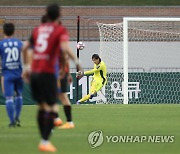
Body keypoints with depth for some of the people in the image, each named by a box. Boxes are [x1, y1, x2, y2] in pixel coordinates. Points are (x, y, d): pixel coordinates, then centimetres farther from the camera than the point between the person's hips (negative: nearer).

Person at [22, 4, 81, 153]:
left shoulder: (38, 29, 13)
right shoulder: (61, 30, -4)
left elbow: (25, 48, 22)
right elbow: (65, 47, -22)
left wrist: (26, 66, 33)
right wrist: (76, 61, -14)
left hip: (34, 72, 6)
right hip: (48, 73, -6)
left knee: (42, 107, 15)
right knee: (51, 108, -2)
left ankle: (43, 140, 16)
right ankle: (45, 141, -11)